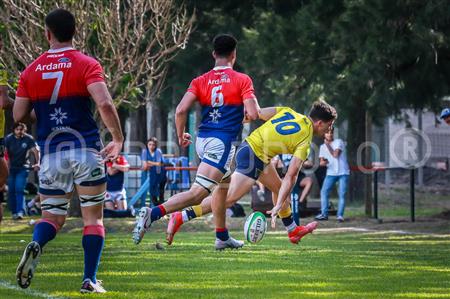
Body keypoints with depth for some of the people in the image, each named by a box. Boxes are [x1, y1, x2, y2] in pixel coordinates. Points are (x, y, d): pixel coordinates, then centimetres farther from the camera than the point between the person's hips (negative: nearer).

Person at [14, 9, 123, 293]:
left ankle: (36, 245, -21)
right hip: (86, 151, -2)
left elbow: (18, 115, 5)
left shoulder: (31, 71, 5)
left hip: (50, 154, 2)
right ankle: (90, 280, 1)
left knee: (53, 216, 12)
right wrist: (118, 138, -8)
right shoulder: (87, 64, -5)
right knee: (93, 217, 9)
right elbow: (104, 103, -19)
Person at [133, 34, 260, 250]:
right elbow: (253, 114, -11)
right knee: (197, 193, -15)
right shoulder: (242, 80, -3)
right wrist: (246, 115, 13)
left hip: (202, 140, 7)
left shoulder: (200, 81, 8)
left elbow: (181, 110, -4)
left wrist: (181, 136, 12)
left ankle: (222, 237, 34)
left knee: (224, 184, 28)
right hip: (222, 142, -7)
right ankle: (153, 213, -32)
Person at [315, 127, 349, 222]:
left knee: (342, 194, -9)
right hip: (331, 173, 4)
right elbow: (321, 162, 7)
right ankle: (324, 214, -4)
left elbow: (335, 155, -16)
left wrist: (328, 145, -14)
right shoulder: (323, 147, 11)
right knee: (324, 191, -7)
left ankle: (340, 215, -7)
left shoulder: (338, 142, -2)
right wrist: (323, 162, -16)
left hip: (343, 172, -4)